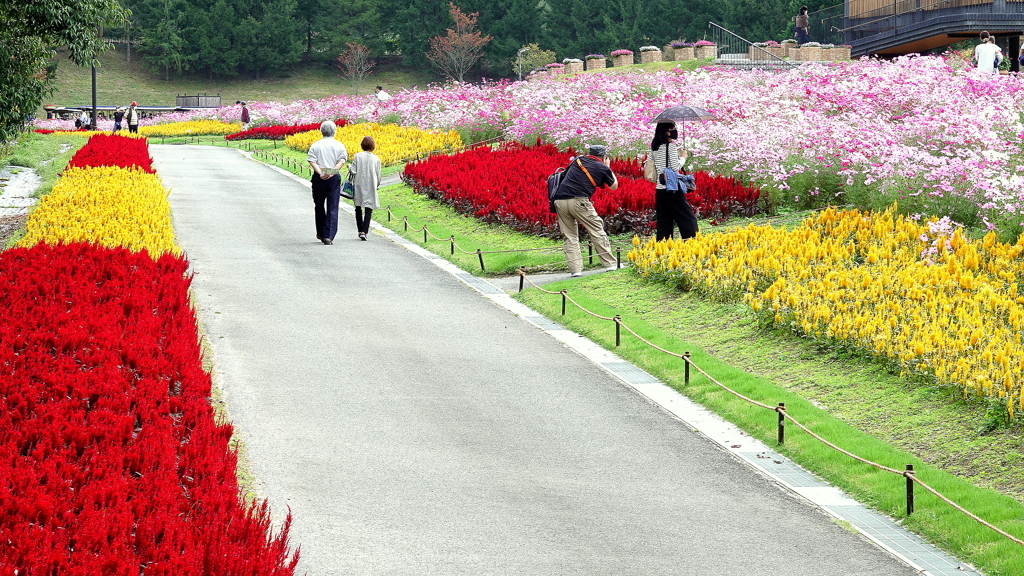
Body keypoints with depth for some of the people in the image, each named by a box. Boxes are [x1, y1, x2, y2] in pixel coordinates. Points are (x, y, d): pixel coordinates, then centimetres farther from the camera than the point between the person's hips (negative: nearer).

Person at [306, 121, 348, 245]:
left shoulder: (316, 145, 4)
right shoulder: (339, 146, 4)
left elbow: (312, 161, -8)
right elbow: (342, 161, -10)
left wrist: (320, 173, -17)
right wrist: (332, 172, -17)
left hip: (319, 178, 1)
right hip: (334, 179, -1)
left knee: (319, 206, 17)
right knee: (332, 208, -1)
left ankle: (321, 234, 26)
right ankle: (329, 236, -9)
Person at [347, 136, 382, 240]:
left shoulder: (357, 156, -6)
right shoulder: (376, 159, -3)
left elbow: (353, 172, -8)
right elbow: (378, 176, 2)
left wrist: (349, 166, 13)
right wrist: (377, 186, 20)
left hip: (359, 187, 1)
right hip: (371, 188, 0)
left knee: (358, 208, 17)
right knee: (368, 210, 1)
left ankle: (360, 230, 18)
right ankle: (364, 231, -12)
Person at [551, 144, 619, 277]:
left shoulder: (578, 160, 19)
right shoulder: (603, 168, 10)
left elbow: (566, 173, 36)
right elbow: (614, 186, 24)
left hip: (559, 200, 4)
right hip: (578, 201, -4)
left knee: (570, 237, 9)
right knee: (597, 231, 7)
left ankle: (575, 269, 1)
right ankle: (610, 264, 8)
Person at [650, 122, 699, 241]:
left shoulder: (655, 147, 10)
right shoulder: (671, 146, -11)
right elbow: (675, 167, -15)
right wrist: (683, 157, 2)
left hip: (659, 190, 7)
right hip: (673, 190, -7)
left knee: (663, 223, 9)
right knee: (688, 220, -1)